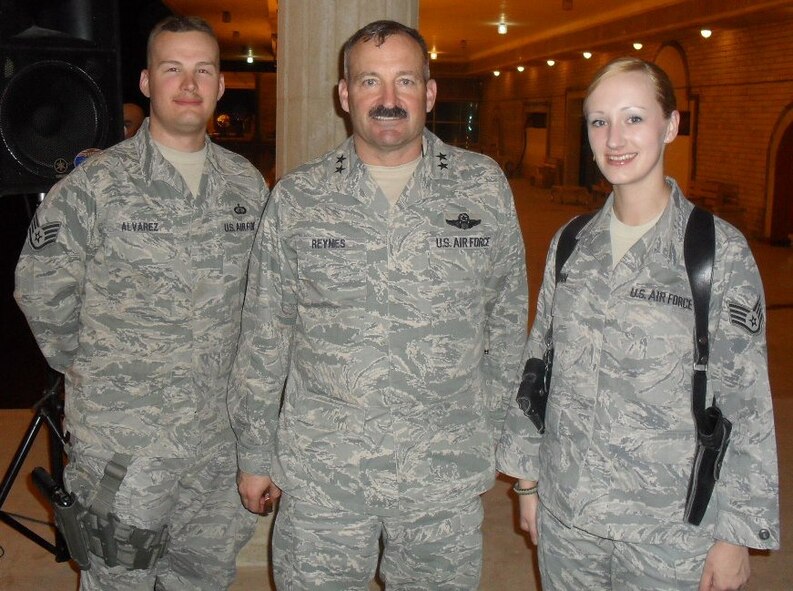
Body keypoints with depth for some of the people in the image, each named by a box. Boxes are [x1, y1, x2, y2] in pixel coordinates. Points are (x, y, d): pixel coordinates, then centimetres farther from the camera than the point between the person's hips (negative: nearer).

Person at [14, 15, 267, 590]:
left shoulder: (247, 183, 5)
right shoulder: (95, 185, -9)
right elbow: (41, 289, -2)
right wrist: (92, 370, 3)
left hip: (223, 434, 4)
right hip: (124, 438, -4)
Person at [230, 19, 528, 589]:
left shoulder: (484, 187, 0)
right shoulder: (297, 198, -1)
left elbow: (507, 321, 7)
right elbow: (263, 338, 4)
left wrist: (496, 434, 9)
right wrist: (255, 454, 7)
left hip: (447, 477, 1)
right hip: (320, 475, 0)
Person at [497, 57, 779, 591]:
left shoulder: (722, 251, -9)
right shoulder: (570, 245, 3)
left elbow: (746, 401, -8)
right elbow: (538, 366, 8)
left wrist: (735, 535, -8)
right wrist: (527, 479, 10)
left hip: (670, 532, -3)